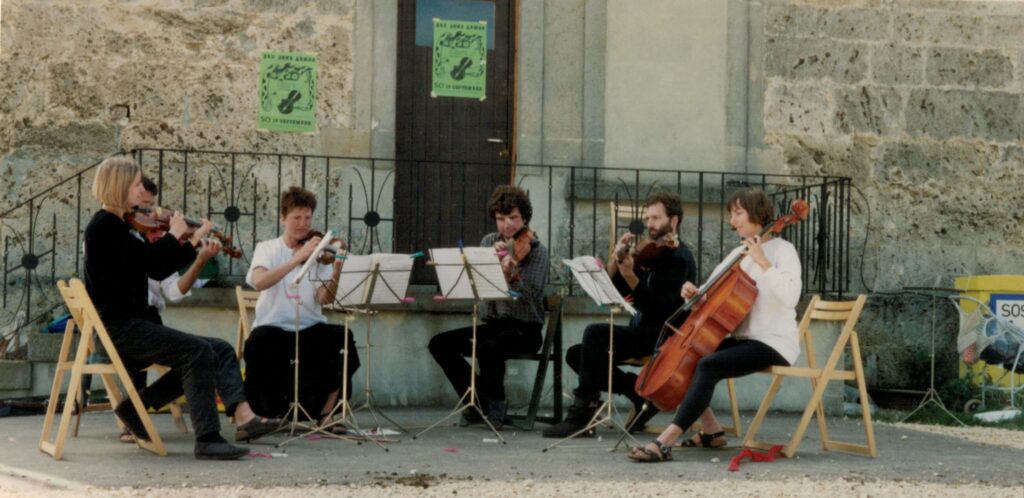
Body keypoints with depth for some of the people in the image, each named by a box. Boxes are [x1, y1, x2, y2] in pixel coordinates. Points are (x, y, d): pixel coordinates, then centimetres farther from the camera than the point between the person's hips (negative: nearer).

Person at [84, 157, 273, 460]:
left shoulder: (116, 225, 17)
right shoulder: (104, 226, -13)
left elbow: (157, 271, 16)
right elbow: (148, 260, -24)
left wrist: (193, 246, 9)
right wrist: (174, 235, -9)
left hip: (127, 324, 10)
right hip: (117, 328, -10)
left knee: (203, 359, 7)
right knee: (199, 352, -20)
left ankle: (134, 408, 12)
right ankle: (208, 439, -24)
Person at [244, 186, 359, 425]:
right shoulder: (267, 249, 4)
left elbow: (324, 299, -5)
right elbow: (258, 282, -20)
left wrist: (335, 273, -25)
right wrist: (298, 258, -28)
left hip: (310, 329, 2)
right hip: (274, 328, -2)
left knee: (343, 339, -26)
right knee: (258, 345, -33)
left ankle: (325, 413, -10)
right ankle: (271, 413, -9)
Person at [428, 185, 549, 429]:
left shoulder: (536, 250, -5)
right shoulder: (490, 242, 10)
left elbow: (530, 295, -17)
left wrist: (511, 274, -35)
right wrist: (492, 255, -19)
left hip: (525, 328, -6)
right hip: (493, 324, 6)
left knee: (488, 348, -36)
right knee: (439, 343, -14)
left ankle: (496, 404, -11)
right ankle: (478, 401, -2)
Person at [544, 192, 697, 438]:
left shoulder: (679, 258, -8)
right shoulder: (647, 255, 16)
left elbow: (661, 309, -21)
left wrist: (630, 276, -28)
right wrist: (616, 258, -2)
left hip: (663, 337, -9)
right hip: (641, 333, 9)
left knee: (595, 333, -27)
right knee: (575, 355, -2)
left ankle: (581, 415, -25)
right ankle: (642, 394, 0)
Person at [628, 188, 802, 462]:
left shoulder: (782, 250, -7)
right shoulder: (739, 253, 16)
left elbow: (790, 296, -24)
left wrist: (762, 261, -24)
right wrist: (695, 293, -4)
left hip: (774, 343, -9)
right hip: (741, 338, 9)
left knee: (707, 366, -30)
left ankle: (665, 441, -36)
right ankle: (711, 430, 6)